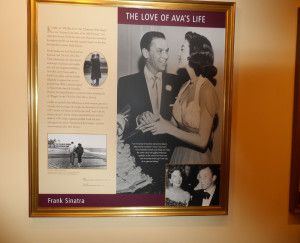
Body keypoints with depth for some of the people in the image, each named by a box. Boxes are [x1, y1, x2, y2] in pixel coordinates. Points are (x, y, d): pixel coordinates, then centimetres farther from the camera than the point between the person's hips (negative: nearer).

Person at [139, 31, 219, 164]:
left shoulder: (206, 89, -19)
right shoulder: (185, 86, 3)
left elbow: (202, 141, -21)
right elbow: (175, 123, 1)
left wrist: (168, 128, -19)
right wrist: (154, 123, -15)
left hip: (196, 158, -6)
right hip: (178, 153, 6)